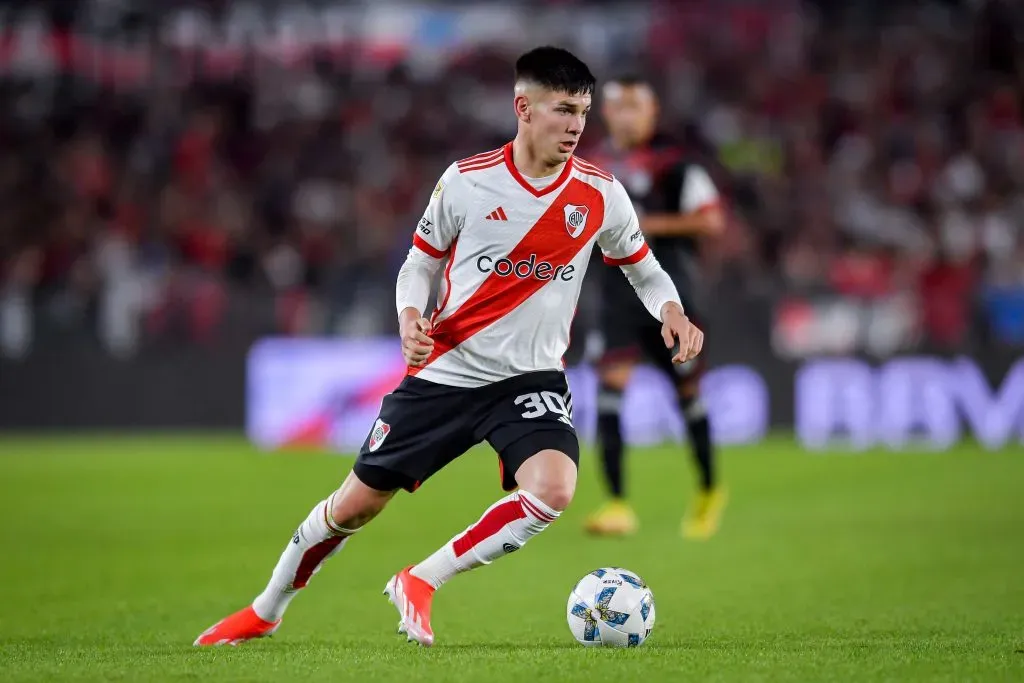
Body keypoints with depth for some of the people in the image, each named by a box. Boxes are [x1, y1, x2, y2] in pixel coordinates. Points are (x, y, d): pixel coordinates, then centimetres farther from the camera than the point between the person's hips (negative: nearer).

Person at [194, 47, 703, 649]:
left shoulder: (600, 194, -5)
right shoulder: (466, 181, -7)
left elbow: (644, 268, 10)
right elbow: (420, 264, 6)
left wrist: (671, 311, -11)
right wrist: (410, 317, -15)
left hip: (531, 379, 0)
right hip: (445, 372, 0)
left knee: (553, 489, -30)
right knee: (355, 505, 7)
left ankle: (420, 585, -13)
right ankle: (266, 611, 32)